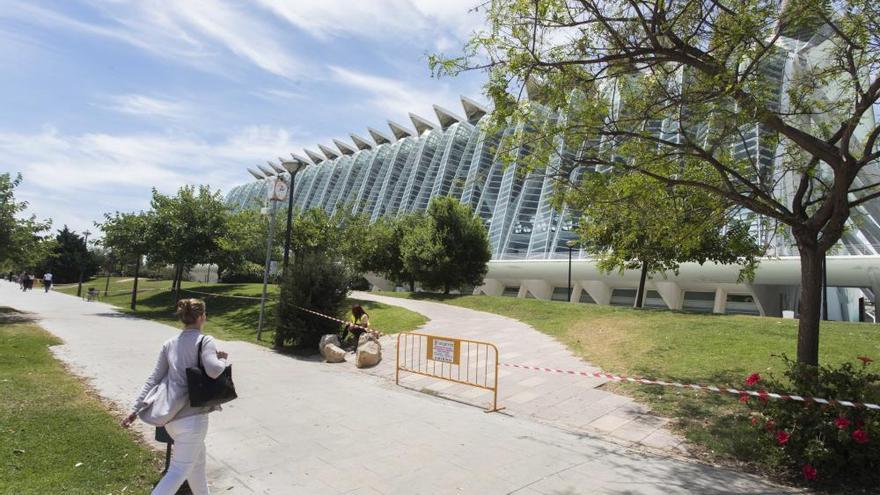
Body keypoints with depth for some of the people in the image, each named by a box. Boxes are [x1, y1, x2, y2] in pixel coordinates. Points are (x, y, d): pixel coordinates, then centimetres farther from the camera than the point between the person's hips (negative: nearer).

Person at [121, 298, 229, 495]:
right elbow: (213, 371, -25)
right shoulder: (204, 341, -10)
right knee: (180, 470, 2)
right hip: (192, 417, -7)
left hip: (170, 416, 8)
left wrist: (136, 410, 8)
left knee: (197, 458, 24)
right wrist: (223, 359, -5)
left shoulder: (169, 344, 9)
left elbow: (154, 379, 6)